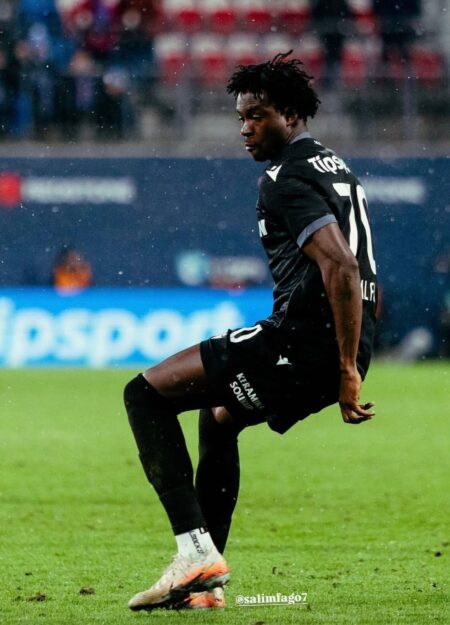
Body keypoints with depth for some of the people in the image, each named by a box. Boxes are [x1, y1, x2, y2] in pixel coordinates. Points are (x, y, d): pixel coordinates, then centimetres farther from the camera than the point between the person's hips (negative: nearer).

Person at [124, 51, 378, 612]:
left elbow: (340, 267, -25)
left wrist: (347, 371, -23)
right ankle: (204, 582, 29)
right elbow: (362, 276, 26)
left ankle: (195, 549, -17)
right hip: (338, 349, 10)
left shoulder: (286, 178, -11)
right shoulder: (335, 169, 21)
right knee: (217, 417, 32)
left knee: (146, 394, -4)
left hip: (300, 344, -10)